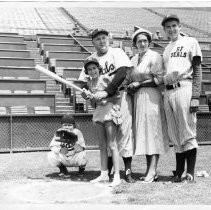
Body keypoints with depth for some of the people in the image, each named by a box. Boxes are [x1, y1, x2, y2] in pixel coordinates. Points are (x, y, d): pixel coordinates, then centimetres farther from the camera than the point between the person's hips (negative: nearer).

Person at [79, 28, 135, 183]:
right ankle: (108, 170, 15)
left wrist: (107, 91, -26)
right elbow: (82, 81, 8)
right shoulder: (91, 59, 11)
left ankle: (128, 171, -1)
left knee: (124, 132, -6)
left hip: (120, 95, -4)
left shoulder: (117, 53, -1)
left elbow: (122, 73, -17)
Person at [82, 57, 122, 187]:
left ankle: (117, 176, -7)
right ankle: (104, 174, 19)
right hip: (98, 112, 7)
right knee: (102, 146, 11)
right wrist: (90, 97, -5)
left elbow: (117, 95, -6)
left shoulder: (106, 78, -7)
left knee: (112, 145, -9)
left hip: (110, 111, -7)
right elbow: (93, 104, 13)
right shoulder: (90, 82, 11)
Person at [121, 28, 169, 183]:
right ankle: (150, 170, 9)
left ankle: (152, 170, -9)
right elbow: (127, 80, 19)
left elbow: (159, 79, -11)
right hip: (138, 99, 7)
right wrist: (129, 87, -3)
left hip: (152, 97, -7)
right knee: (143, 134, 4)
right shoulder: (133, 60, 18)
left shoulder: (155, 57, -2)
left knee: (153, 132, -8)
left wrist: (139, 84, -9)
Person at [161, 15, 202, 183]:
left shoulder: (190, 42, 7)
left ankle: (190, 174, -3)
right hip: (168, 92, 6)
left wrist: (195, 97, -11)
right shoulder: (166, 49, 23)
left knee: (188, 134, -6)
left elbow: (197, 71, -1)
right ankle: (179, 172, 13)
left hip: (184, 88, -5)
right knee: (175, 136, 7)